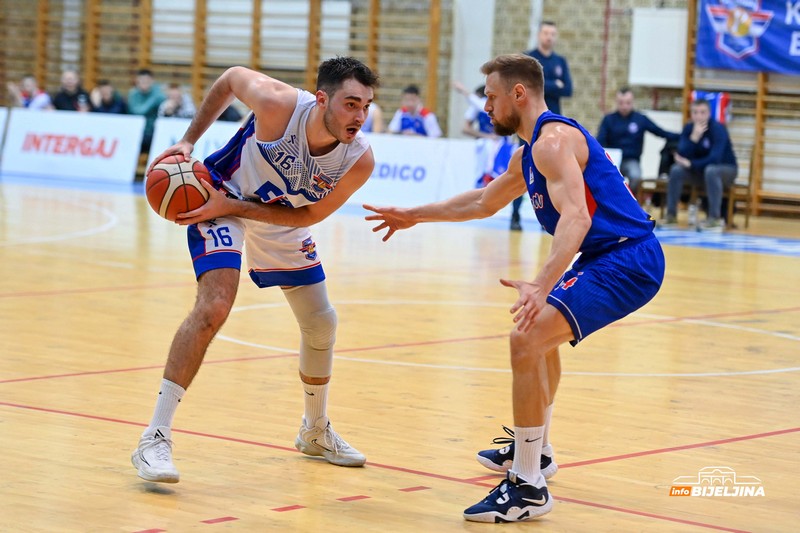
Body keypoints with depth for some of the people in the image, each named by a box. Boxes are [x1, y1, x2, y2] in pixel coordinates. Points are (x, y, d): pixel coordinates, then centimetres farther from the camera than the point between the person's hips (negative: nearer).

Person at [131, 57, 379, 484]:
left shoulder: (358, 161, -27)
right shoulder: (278, 104, -35)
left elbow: (309, 215, -17)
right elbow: (231, 78, -13)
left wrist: (234, 208, -26)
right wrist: (187, 141, -13)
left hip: (283, 217, 5)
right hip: (222, 194, -5)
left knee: (321, 324, 10)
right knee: (214, 306, -26)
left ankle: (316, 432, 37)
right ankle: (155, 439, -25)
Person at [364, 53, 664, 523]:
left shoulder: (553, 140, -16)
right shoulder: (529, 153, 18)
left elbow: (575, 217, -31)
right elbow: (484, 202, 35)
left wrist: (541, 287, -44)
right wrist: (414, 216, 40)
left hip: (627, 261, -11)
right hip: (608, 257, 11)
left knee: (528, 339, -22)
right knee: (539, 333, 31)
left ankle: (529, 488, -18)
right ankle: (535, 448, 47)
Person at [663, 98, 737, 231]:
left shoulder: (718, 129, -21)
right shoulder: (688, 129, -7)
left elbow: (715, 158, -30)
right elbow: (682, 156, -18)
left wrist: (691, 164, -28)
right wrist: (694, 137, -31)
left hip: (726, 169, -4)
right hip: (700, 170, 5)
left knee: (711, 170, -38)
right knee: (676, 170, -20)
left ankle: (715, 218, -36)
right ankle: (671, 215, -13)